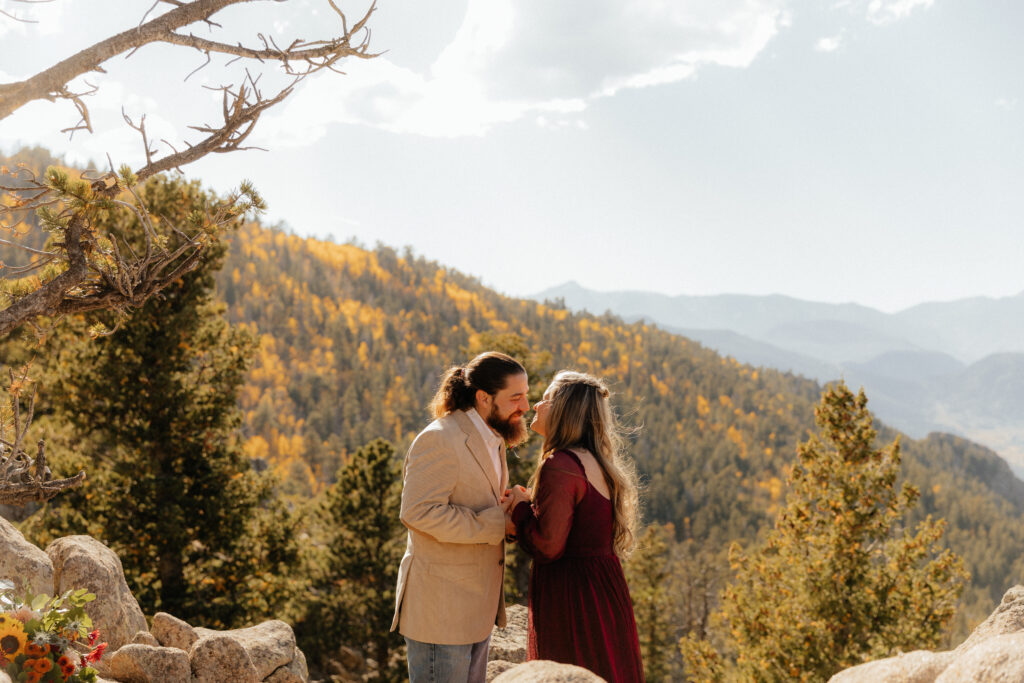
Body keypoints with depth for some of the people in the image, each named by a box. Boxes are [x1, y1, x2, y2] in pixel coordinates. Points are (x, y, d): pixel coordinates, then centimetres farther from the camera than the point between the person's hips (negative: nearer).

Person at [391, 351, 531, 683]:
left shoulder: (493, 439, 13)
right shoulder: (439, 439, -18)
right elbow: (419, 512, -26)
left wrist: (510, 512, 1)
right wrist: (495, 524, -22)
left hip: (477, 604, 9)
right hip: (440, 606, -9)